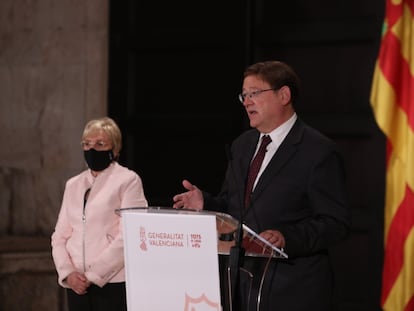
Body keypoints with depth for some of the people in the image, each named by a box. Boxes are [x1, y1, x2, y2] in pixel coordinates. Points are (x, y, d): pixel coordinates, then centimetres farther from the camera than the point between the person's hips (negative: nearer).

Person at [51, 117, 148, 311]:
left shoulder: (128, 180, -1)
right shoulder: (73, 185, 15)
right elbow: (60, 236, 12)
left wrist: (93, 275, -13)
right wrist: (68, 272, -5)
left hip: (113, 283, -5)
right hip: (77, 285, 5)